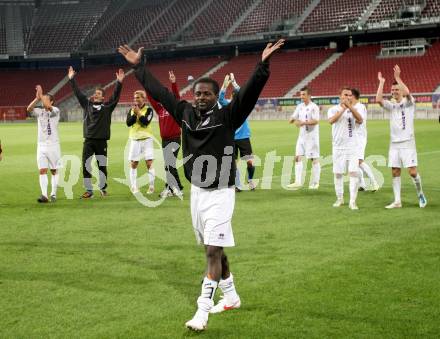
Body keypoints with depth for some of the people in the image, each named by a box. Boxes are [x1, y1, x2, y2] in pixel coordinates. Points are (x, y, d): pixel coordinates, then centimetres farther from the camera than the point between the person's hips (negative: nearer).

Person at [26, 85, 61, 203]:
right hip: (41, 145, 3)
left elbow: (49, 108, -29)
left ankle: (53, 194, 13)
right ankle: (44, 195, -13)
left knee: (54, 171, 5)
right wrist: (37, 98, -25)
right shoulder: (39, 111, 6)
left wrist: (41, 95, -29)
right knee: (42, 171, -7)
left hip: (53, 145, -3)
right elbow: (29, 109, -14)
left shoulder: (55, 111, -5)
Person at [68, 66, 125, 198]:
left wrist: (119, 83, -14)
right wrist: (71, 79, 11)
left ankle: (103, 188, 22)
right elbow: (78, 93, 12)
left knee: (102, 166, 5)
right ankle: (89, 190, 5)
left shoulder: (107, 106, 5)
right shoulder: (87, 104, 11)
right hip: (88, 141, 2)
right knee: (86, 166, -2)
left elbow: (116, 96, -5)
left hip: (101, 141, -2)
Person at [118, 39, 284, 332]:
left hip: (220, 194, -6)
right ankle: (231, 297, 33)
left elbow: (249, 93, -24)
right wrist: (139, 66, 13)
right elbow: (159, 92, 10)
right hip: (197, 192, 6)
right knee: (214, 251, 17)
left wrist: (263, 65, -38)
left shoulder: (227, 116, -10)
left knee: (213, 252, -9)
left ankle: (202, 311, -9)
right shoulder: (186, 113, 4)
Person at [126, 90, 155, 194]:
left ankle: (151, 187, 1)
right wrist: (134, 114, -12)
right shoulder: (131, 110, 9)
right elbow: (128, 123, -3)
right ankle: (134, 188, 10)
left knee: (149, 163, -6)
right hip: (135, 139, 3)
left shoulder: (148, 110, -1)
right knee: (133, 164, 3)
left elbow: (146, 122, -16)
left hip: (146, 139, -3)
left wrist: (138, 112, -14)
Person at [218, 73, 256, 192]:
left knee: (250, 161, -5)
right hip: (232, 138, 1)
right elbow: (220, 98, -17)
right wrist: (225, 85, -29)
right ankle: (237, 186, 11)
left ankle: (250, 180, 19)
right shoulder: (228, 105, 1)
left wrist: (233, 82, -25)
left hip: (244, 137, -1)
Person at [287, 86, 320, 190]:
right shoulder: (300, 107, 11)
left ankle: (315, 182, 8)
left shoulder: (314, 107, -10)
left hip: (312, 136, -7)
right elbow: (292, 118, 11)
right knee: (298, 157, 0)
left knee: (314, 159, 0)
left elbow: (316, 121, -21)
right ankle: (298, 182, 1)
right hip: (302, 135, 7)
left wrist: (303, 123, -28)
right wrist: (293, 120, -12)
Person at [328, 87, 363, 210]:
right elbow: (331, 121, -22)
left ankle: (352, 201, -7)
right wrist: (343, 108, -26)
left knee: (354, 173, -8)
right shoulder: (333, 109, -1)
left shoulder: (353, 109, 4)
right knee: (338, 173, 7)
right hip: (339, 147, -1)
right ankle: (340, 199, 22)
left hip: (353, 146, 1)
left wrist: (350, 106, -23)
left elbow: (360, 120, -15)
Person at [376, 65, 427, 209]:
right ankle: (397, 201, 6)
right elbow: (378, 100, -8)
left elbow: (407, 92, -23)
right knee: (395, 172, 2)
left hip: (407, 143, -4)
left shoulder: (408, 103, -1)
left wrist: (397, 77, -20)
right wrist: (381, 82, -4)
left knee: (412, 172, -8)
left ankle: (420, 194, 14)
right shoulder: (391, 105, 10)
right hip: (394, 143, 4)